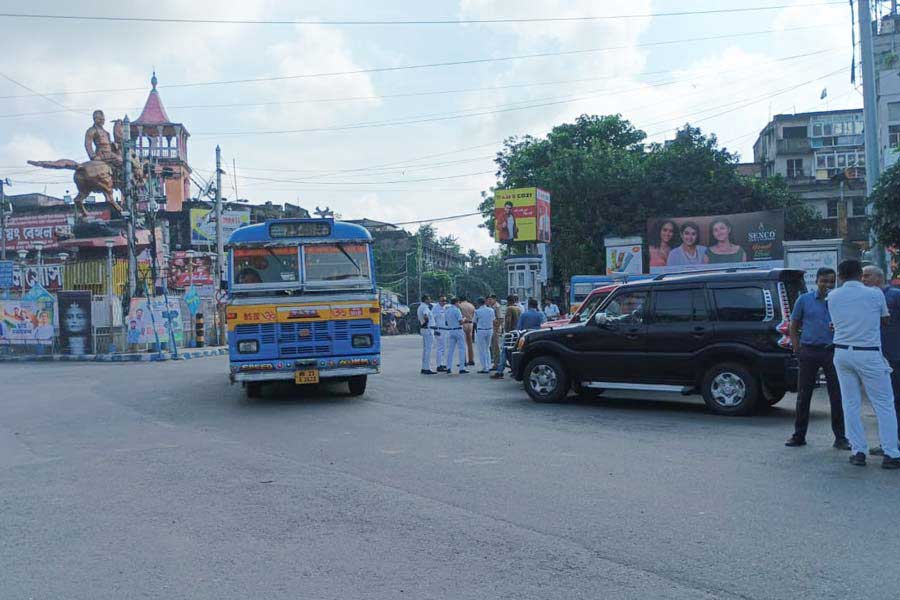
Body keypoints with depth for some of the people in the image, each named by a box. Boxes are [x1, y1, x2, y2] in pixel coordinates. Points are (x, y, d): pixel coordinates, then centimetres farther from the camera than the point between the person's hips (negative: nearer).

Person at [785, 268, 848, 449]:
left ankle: (840, 437, 12)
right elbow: (793, 326, 10)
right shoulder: (804, 300, 6)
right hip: (809, 351, 0)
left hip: (833, 352, 0)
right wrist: (797, 349, 1)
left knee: (837, 397, 2)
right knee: (803, 395, 5)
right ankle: (799, 436, 14)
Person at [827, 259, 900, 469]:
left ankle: (858, 451, 9)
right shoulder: (874, 294, -7)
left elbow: (835, 322, 8)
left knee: (851, 404, 9)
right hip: (869, 354, -4)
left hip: (842, 353, 4)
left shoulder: (832, 297, 2)